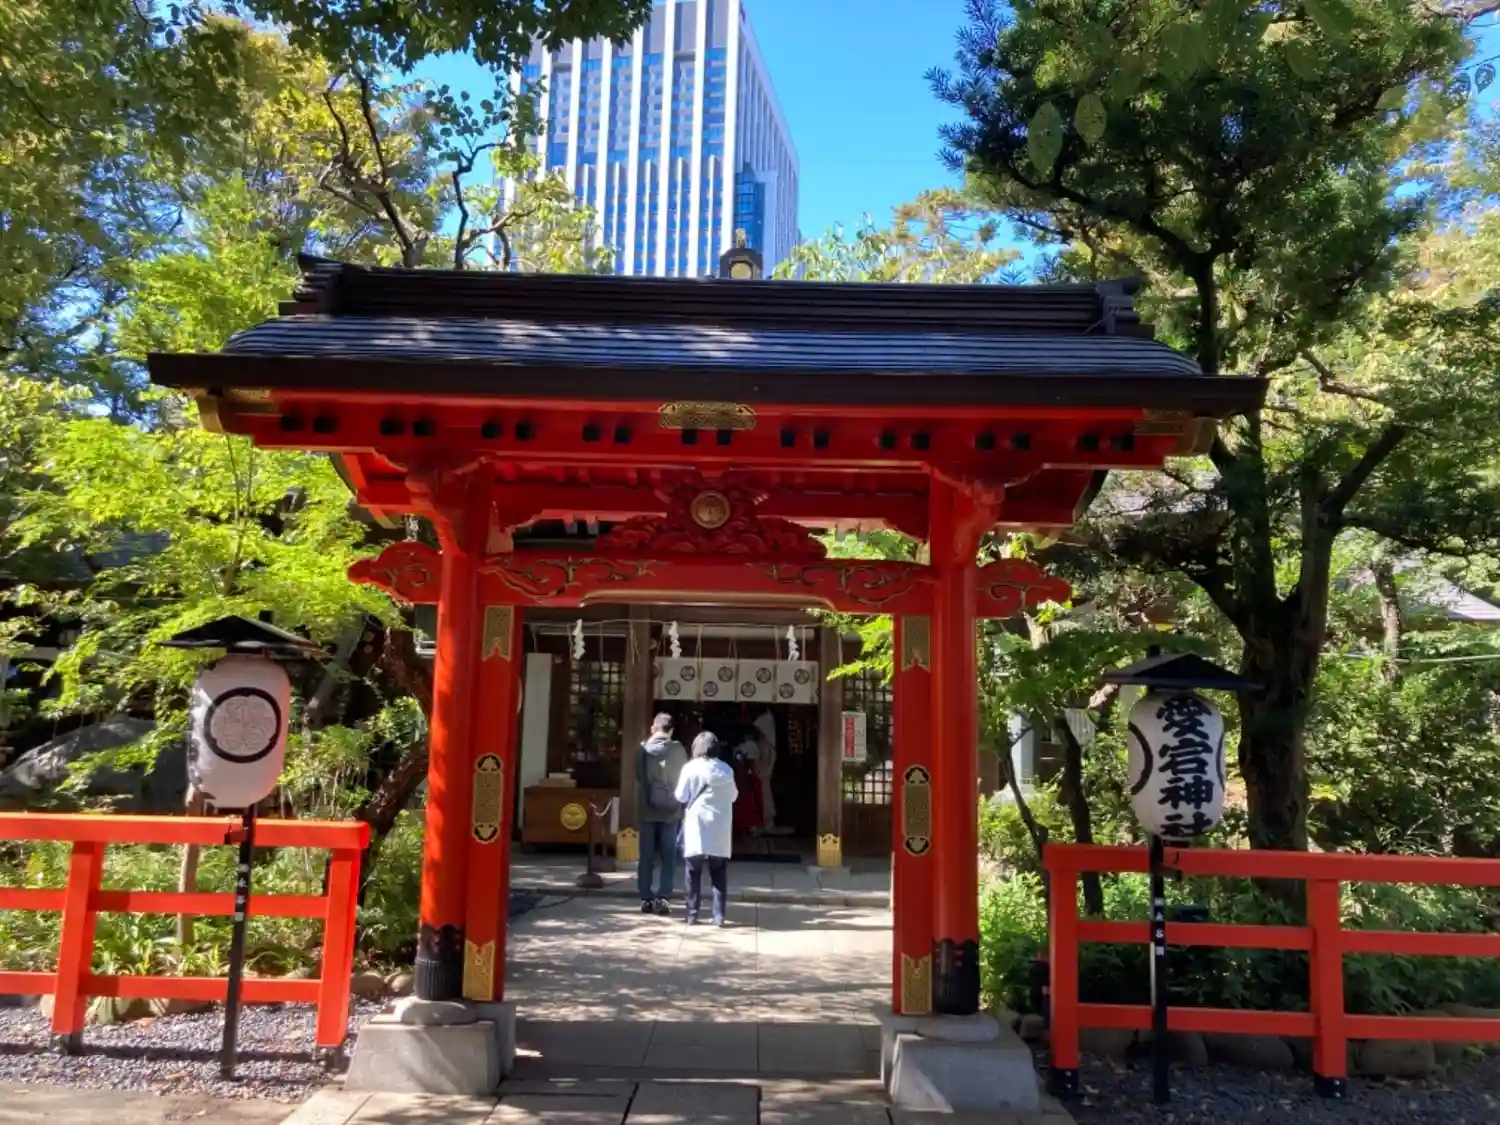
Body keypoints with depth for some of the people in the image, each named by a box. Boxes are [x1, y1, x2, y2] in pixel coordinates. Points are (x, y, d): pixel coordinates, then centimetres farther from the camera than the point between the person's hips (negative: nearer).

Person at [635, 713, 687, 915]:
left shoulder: (643, 749, -1)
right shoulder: (677, 749, -3)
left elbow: (637, 777, 6)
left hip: (646, 810, 1)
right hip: (671, 810, -1)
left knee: (646, 857, 7)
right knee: (668, 857, 5)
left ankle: (646, 899, 9)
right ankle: (662, 898, -2)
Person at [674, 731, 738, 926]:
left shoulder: (690, 768, -6)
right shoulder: (726, 769, 2)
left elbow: (681, 797, -3)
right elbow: (733, 795, 11)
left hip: (696, 825, -2)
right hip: (720, 828, 2)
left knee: (694, 872, 7)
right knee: (719, 873, 8)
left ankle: (692, 914, 7)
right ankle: (719, 914, 4)